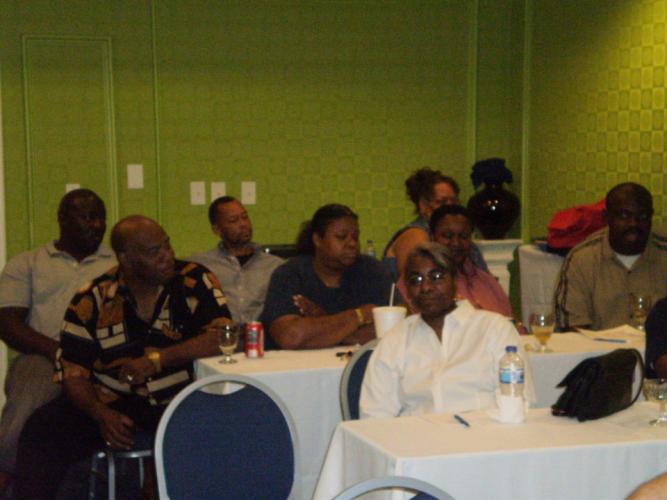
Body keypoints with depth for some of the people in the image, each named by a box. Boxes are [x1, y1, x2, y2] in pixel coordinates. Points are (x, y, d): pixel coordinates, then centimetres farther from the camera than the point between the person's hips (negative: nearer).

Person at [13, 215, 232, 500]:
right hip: (114, 404, 1)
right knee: (42, 430, -21)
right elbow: (73, 373, 0)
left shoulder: (195, 282, -1)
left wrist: (156, 360, -19)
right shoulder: (91, 302, 1)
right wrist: (102, 415, -19)